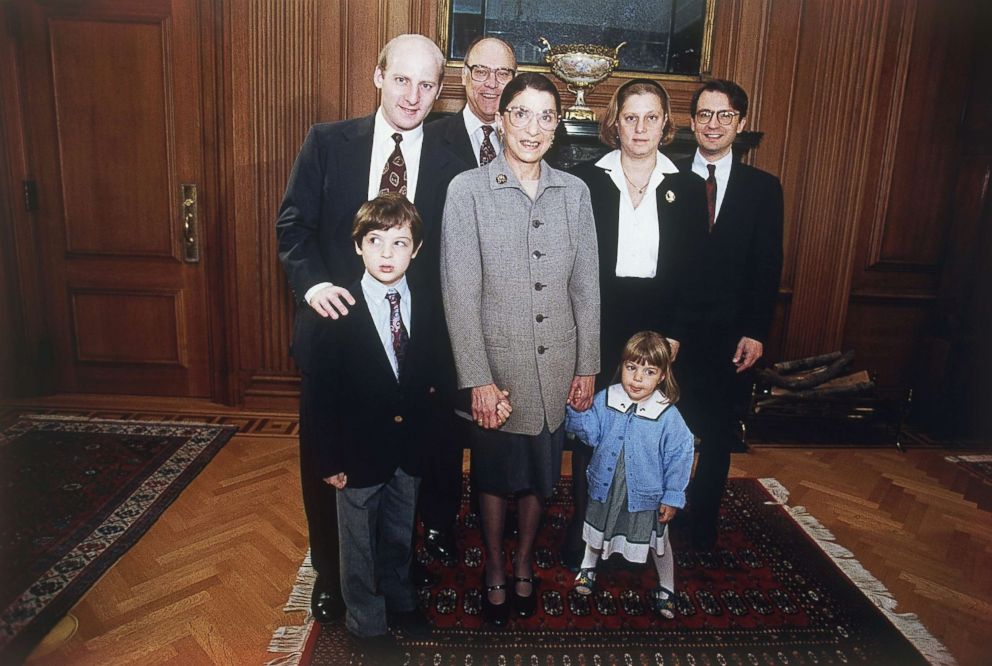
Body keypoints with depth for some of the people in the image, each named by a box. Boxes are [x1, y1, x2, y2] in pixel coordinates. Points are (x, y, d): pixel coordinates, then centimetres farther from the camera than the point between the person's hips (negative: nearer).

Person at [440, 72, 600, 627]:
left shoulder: (575, 192, 2)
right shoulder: (468, 190, -8)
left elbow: (587, 285, 5)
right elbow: (460, 293, -11)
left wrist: (588, 367, 4)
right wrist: (478, 378, -13)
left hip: (558, 365, 3)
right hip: (498, 363, -3)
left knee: (541, 474, 17)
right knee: (496, 474, 14)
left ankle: (525, 564, 41)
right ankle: (495, 570, 38)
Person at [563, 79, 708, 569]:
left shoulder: (688, 188, 6)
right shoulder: (584, 180, 1)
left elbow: (694, 271, 5)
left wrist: (675, 335, -3)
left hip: (657, 330, 2)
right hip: (595, 325, -1)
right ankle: (583, 525, 21)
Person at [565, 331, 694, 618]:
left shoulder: (668, 416, -21)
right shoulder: (605, 400, -13)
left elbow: (680, 457, -14)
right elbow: (590, 432, -9)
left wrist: (672, 497, -10)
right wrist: (577, 410, -27)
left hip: (646, 494, -2)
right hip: (606, 488, 3)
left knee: (658, 541, 18)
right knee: (597, 531, 26)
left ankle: (666, 588, 43)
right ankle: (588, 565, 54)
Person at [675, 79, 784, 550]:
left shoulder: (763, 188, 5)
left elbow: (768, 266, 2)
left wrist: (755, 332, -5)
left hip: (727, 336, 1)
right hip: (668, 333, -1)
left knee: (716, 437, 12)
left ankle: (703, 529, 29)